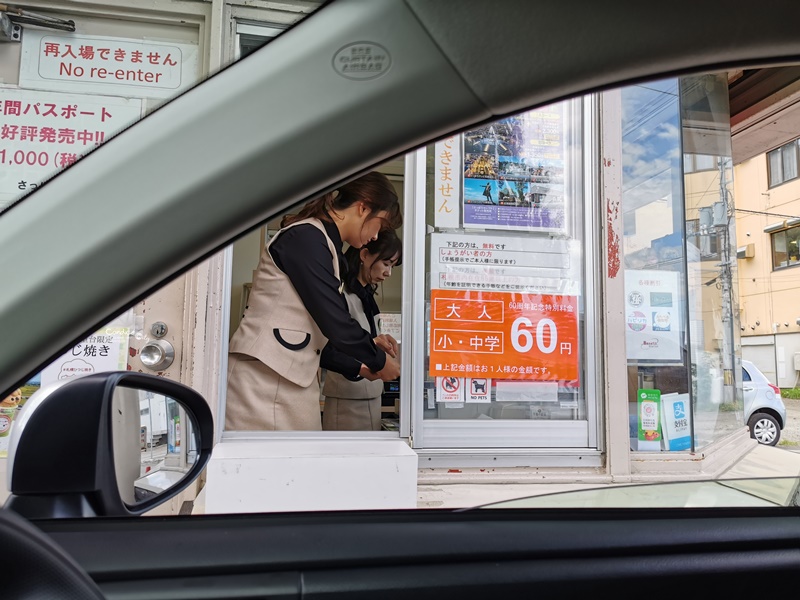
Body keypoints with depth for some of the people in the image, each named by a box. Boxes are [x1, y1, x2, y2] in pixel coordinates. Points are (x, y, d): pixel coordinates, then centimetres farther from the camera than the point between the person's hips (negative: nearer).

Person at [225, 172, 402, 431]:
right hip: (265, 379, -9)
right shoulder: (306, 237, -12)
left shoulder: (325, 244, 16)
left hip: (293, 380, 9)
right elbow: (334, 323, -16)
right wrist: (379, 361, -2)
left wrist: (358, 366, 15)